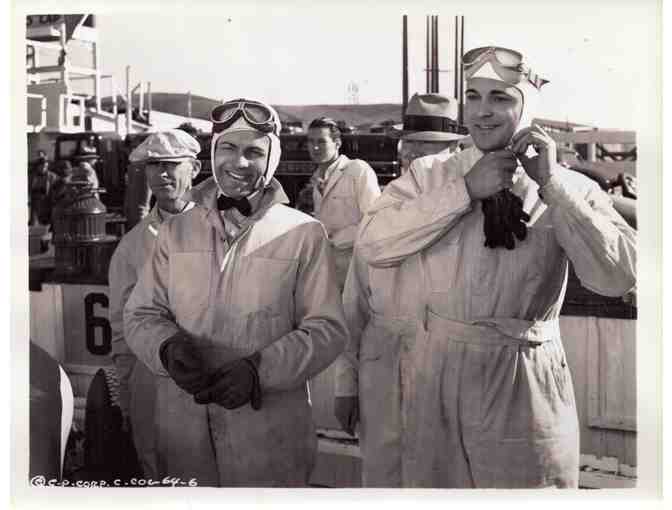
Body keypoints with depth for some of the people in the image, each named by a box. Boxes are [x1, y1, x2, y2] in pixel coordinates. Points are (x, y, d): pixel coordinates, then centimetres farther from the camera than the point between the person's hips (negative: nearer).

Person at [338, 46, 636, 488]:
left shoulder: (571, 191, -3)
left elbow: (617, 277, -16)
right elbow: (372, 244, -13)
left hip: (522, 389, -1)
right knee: (428, 484, 15)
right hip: (431, 377, 2)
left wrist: (550, 183, -17)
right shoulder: (429, 175, 2)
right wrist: (465, 190, -16)